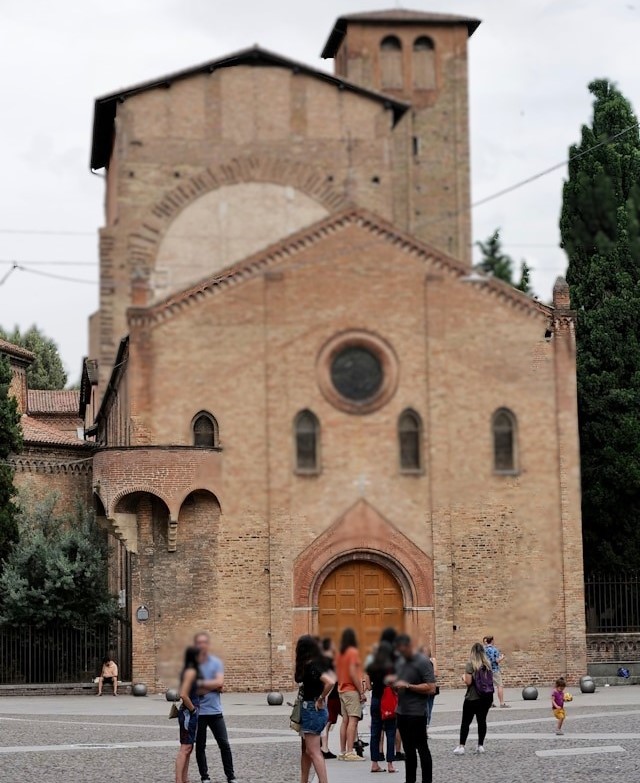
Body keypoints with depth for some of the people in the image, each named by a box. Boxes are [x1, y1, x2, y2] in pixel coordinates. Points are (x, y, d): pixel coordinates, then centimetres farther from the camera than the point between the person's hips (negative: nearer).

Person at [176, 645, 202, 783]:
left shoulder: (190, 671, 13)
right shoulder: (191, 672, -16)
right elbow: (183, 695, -24)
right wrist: (193, 709, -14)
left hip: (189, 714, 10)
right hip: (188, 713, -10)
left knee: (188, 748, 14)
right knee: (185, 748, -10)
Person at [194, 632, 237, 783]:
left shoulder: (216, 662, 2)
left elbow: (219, 682, -11)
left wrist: (200, 683, -11)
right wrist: (212, 686, -10)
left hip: (215, 710, 1)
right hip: (198, 712, -1)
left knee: (224, 744, 2)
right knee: (200, 746, 7)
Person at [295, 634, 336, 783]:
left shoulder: (310, 666, -18)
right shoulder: (319, 663, 8)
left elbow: (330, 682, -31)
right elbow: (331, 678, 22)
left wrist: (320, 700, -18)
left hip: (312, 709, -10)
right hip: (311, 710, 10)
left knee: (314, 752, -8)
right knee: (306, 750, 18)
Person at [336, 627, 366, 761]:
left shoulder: (340, 653, 12)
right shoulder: (353, 652, -11)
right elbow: (353, 673, -17)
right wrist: (361, 692, -14)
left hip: (342, 690, 8)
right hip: (352, 690, -8)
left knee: (345, 720, 10)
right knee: (353, 720, -10)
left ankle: (342, 752, 11)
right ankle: (350, 752, -15)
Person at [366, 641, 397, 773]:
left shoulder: (371, 667, 2)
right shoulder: (391, 667, -11)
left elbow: (369, 686, 4)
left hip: (375, 700, 4)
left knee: (375, 732, 9)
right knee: (390, 732, 1)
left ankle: (375, 764, 10)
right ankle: (390, 764, 0)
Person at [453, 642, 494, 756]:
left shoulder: (470, 664, -12)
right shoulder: (487, 663, 5)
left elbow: (468, 682, -15)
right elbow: (490, 679, 11)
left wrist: (464, 677, 3)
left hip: (472, 698, -4)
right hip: (487, 697, 4)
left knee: (466, 722, 3)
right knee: (482, 721, 11)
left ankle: (461, 747, -1)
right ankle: (481, 746, 12)